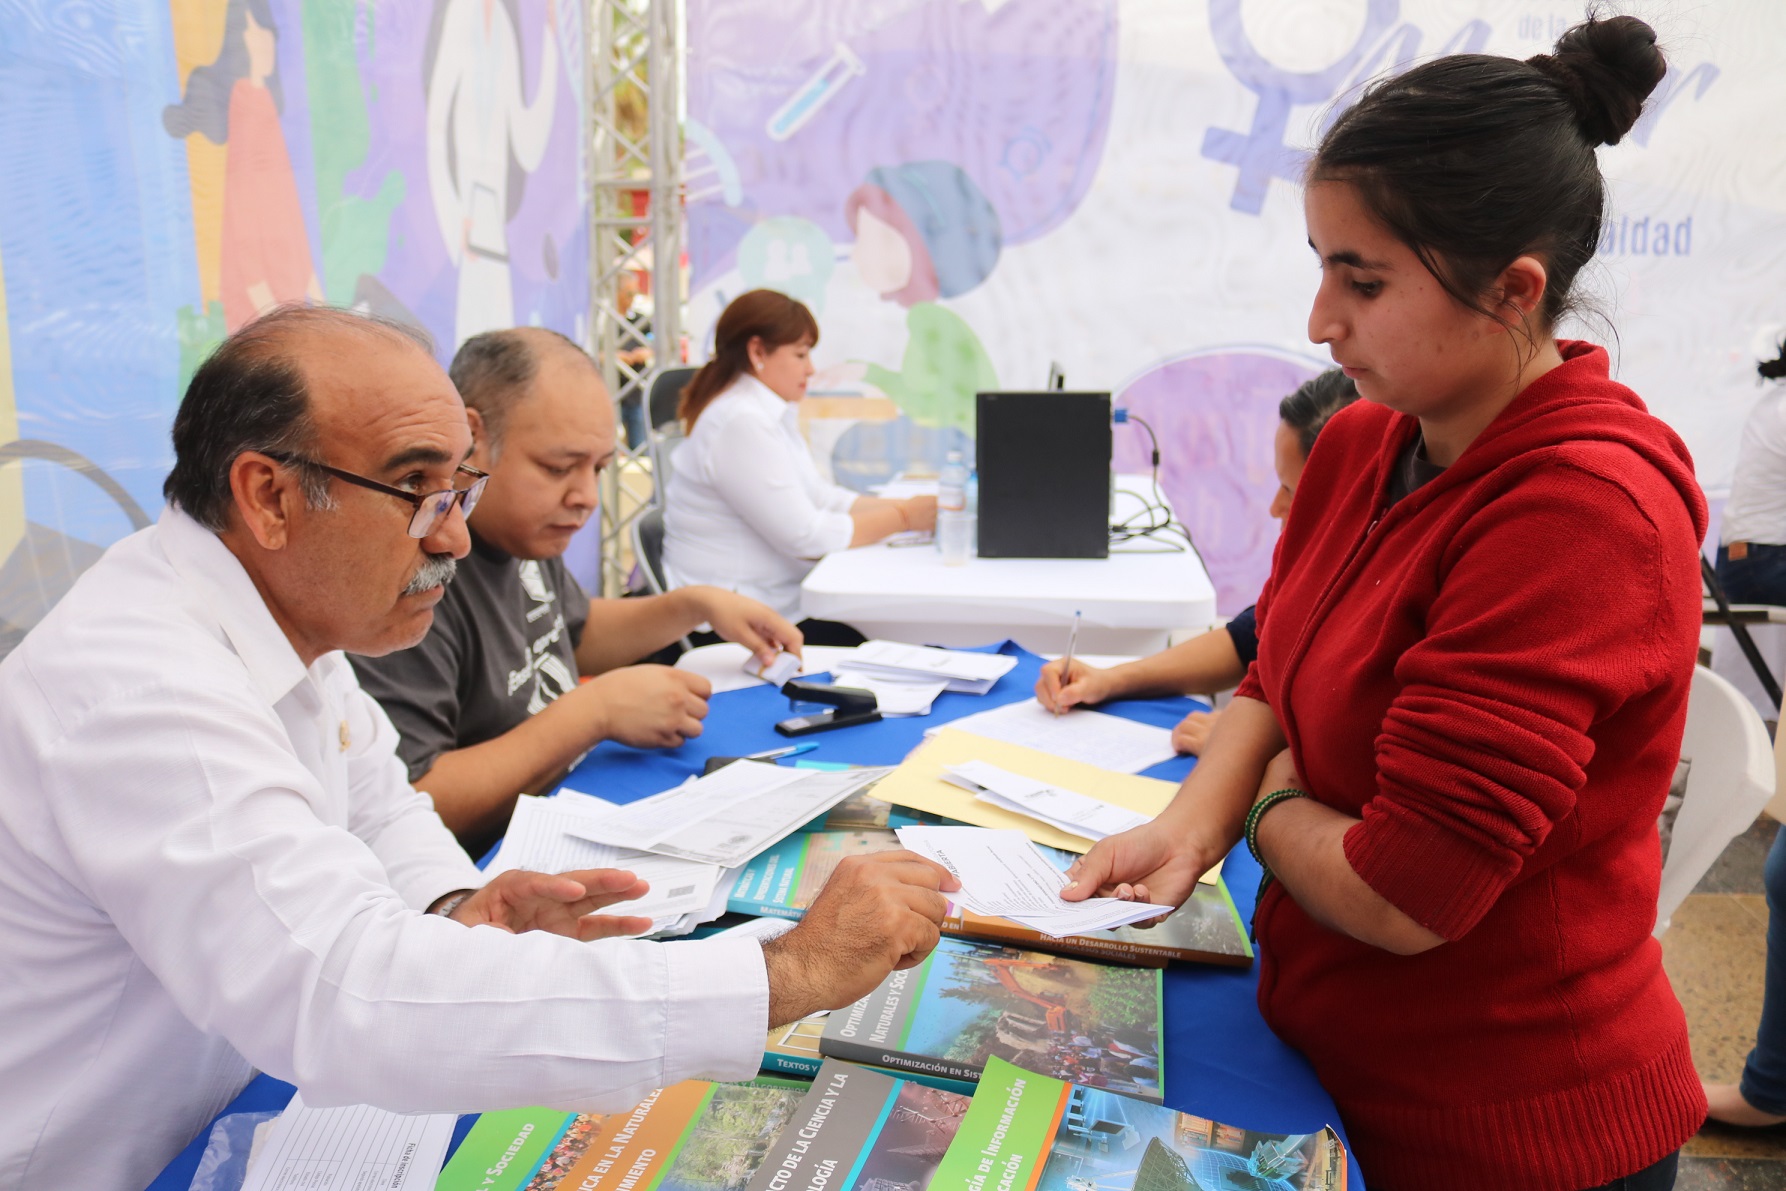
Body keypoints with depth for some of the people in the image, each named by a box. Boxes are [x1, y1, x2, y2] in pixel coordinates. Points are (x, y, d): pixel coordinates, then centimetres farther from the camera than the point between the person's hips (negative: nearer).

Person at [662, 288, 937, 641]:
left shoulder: (772, 412, 14)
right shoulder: (740, 423, -18)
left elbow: (821, 497, 13)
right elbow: (805, 536, -19)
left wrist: (913, 505, 1)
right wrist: (905, 518, -12)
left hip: (781, 604, 9)